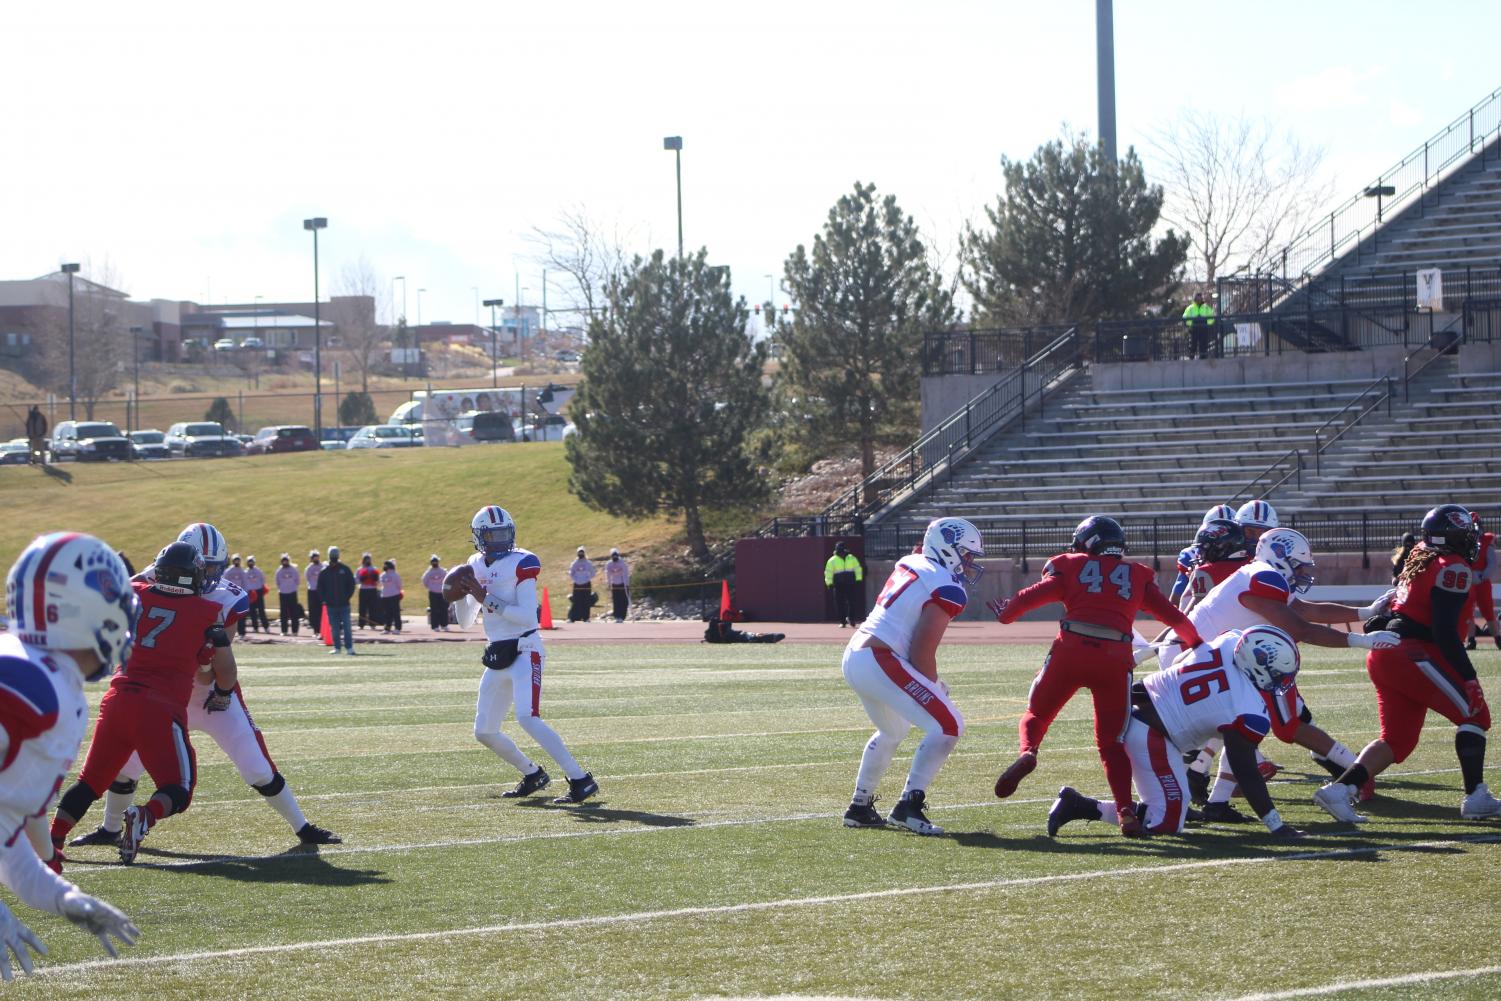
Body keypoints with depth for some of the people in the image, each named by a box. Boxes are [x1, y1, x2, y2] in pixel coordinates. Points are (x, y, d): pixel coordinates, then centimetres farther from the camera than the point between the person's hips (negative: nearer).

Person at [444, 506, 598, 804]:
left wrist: (486, 599, -20)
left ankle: (581, 780, -23)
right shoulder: (476, 566, 11)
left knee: (527, 718, -25)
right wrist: (460, 595, 0)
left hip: (524, 652, -8)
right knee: (484, 732, 11)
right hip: (497, 657, 8)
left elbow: (528, 616, -19)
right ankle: (532, 775, 31)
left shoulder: (521, 564, -11)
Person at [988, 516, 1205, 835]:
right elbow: (1172, 616, 20)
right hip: (1116, 660, 2)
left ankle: (1027, 752, -15)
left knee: (1036, 714, 18)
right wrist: (1197, 645, 36)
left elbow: (1032, 596, 7)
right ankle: (1126, 811, -6)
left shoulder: (1071, 568, 15)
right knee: (1111, 742, 11)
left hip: (1071, 651, -1)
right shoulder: (1138, 575, 21)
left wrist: (1004, 614, 27)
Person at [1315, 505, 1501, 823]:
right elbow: (1445, 632, -15)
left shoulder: (1420, 558, 16)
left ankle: (1339, 790, -3)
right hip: (1412, 654, -9)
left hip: (1386, 654, 9)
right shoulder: (1453, 569, -10)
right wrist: (1469, 678, -13)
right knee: (1474, 715, 4)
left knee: (1398, 740, 11)